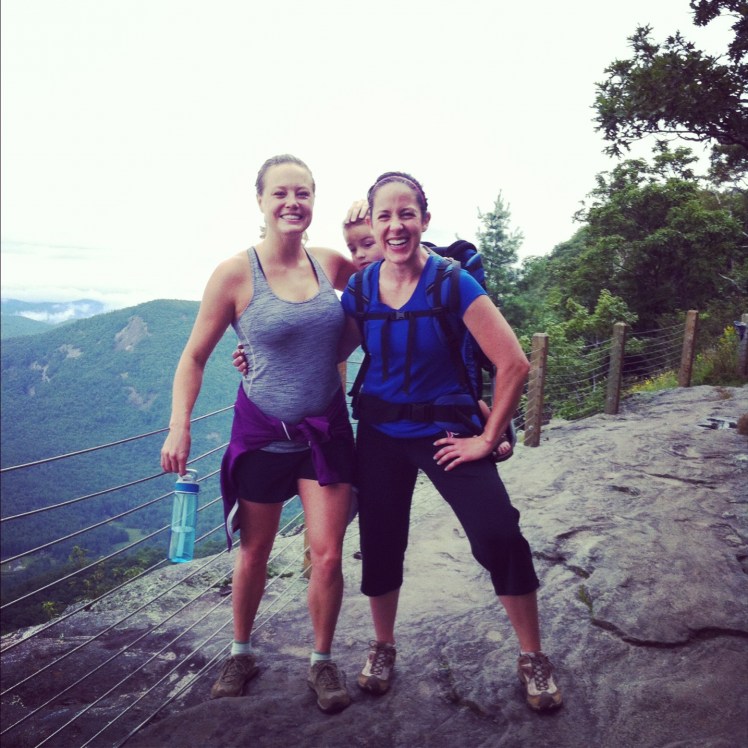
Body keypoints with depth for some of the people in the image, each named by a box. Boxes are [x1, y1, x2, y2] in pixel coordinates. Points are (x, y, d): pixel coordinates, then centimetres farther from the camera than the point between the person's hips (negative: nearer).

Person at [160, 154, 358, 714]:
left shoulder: (331, 264, -2)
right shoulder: (235, 274, -11)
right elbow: (195, 356, -5)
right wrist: (179, 427, -13)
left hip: (326, 430, 2)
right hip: (263, 432, -2)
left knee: (328, 555, 1)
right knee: (253, 555, 13)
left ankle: (323, 662, 26)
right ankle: (242, 654, 38)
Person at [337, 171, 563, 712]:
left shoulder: (453, 283, -15)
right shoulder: (360, 289, -3)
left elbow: (514, 364, -17)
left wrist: (488, 439, -14)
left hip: (444, 431, -3)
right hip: (380, 434, 4)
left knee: (499, 535, -14)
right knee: (380, 544, 11)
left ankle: (533, 658, 11)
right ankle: (383, 647, 38)